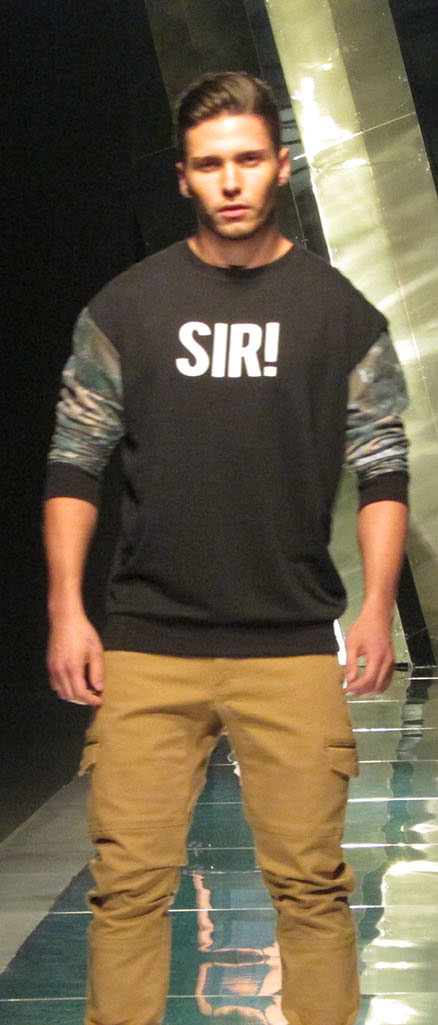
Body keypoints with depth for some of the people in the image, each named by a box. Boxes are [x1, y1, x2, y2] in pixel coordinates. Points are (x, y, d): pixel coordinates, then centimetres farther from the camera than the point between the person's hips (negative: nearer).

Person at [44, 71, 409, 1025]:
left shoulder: (340, 311, 6)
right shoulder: (126, 308, 7)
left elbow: (384, 473, 6)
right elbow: (73, 467, 7)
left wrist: (377, 609, -4)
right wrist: (66, 610, -1)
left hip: (295, 650, 0)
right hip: (146, 648, 0)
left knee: (311, 882, 2)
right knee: (130, 883, 0)